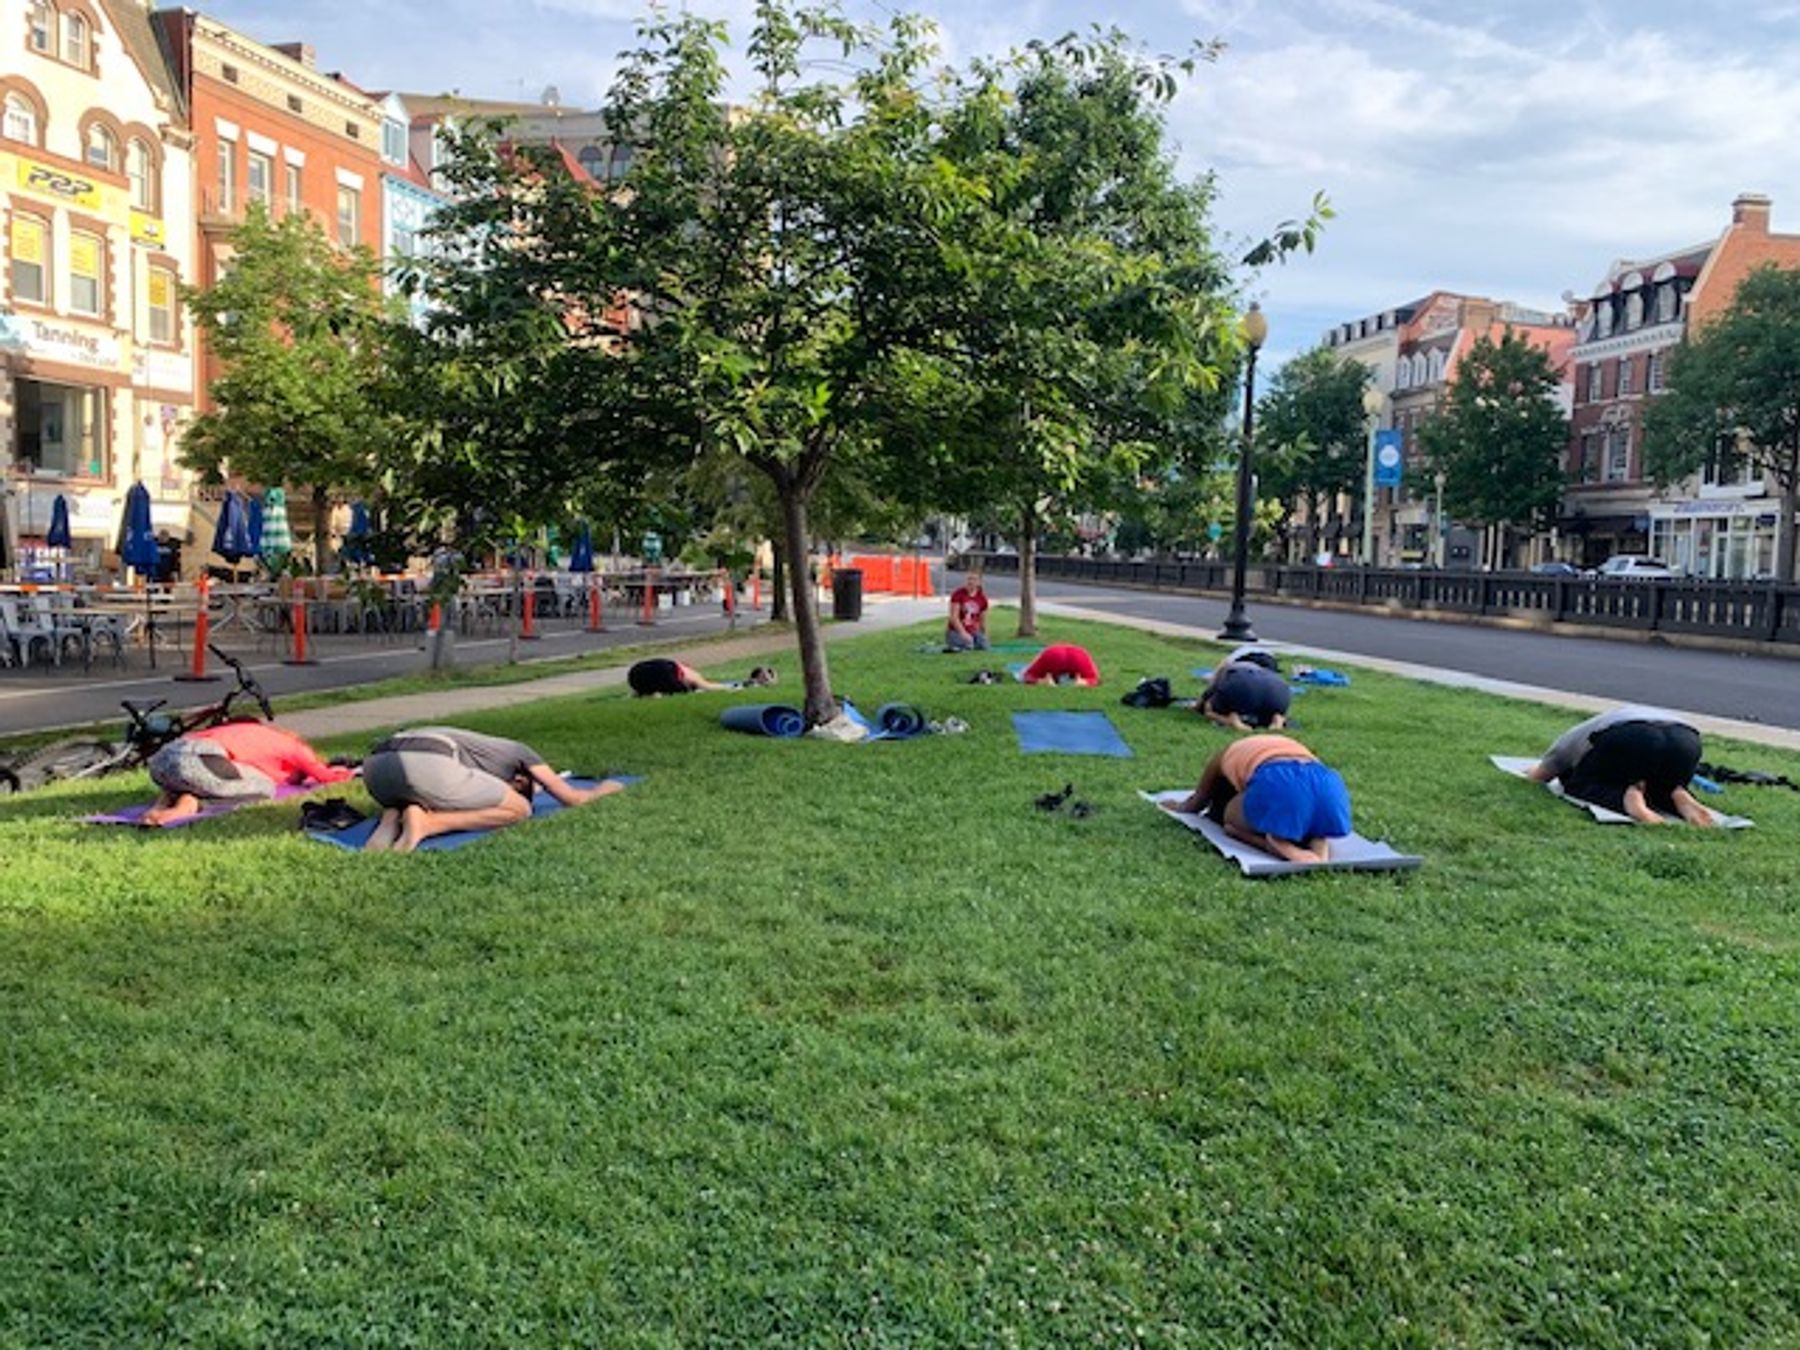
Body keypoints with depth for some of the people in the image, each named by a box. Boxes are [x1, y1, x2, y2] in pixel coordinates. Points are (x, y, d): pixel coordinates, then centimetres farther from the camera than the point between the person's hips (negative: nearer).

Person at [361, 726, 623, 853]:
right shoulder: (520, 752, 25)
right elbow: (572, 798, 27)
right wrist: (601, 790, 49)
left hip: (375, 761, 8)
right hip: (426, 762, -8)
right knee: (519, 810, 9)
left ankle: (391, 818, 4)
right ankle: (426, 823, -12)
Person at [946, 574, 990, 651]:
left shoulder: (982, 598, 2)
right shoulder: (958, 594, -10)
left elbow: (983, 620, 12)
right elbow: (954, 617, -15)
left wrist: (984, 636, 9)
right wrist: (963, 633, -23)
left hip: (972, 632, 5)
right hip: (956, 631, -5)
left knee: (984, 646, -19)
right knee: (968, 646, -31)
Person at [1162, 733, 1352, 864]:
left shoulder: (1226, 755, 33)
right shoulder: (1286, 744, 44)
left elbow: (1197, 803, 47)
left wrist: (1180, 806, 70)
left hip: (1277, 782, -4)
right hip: (1328, 783, 4)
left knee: (1233, 823, 24)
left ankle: (1278, 844, -8)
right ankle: (1317, 842, 0)